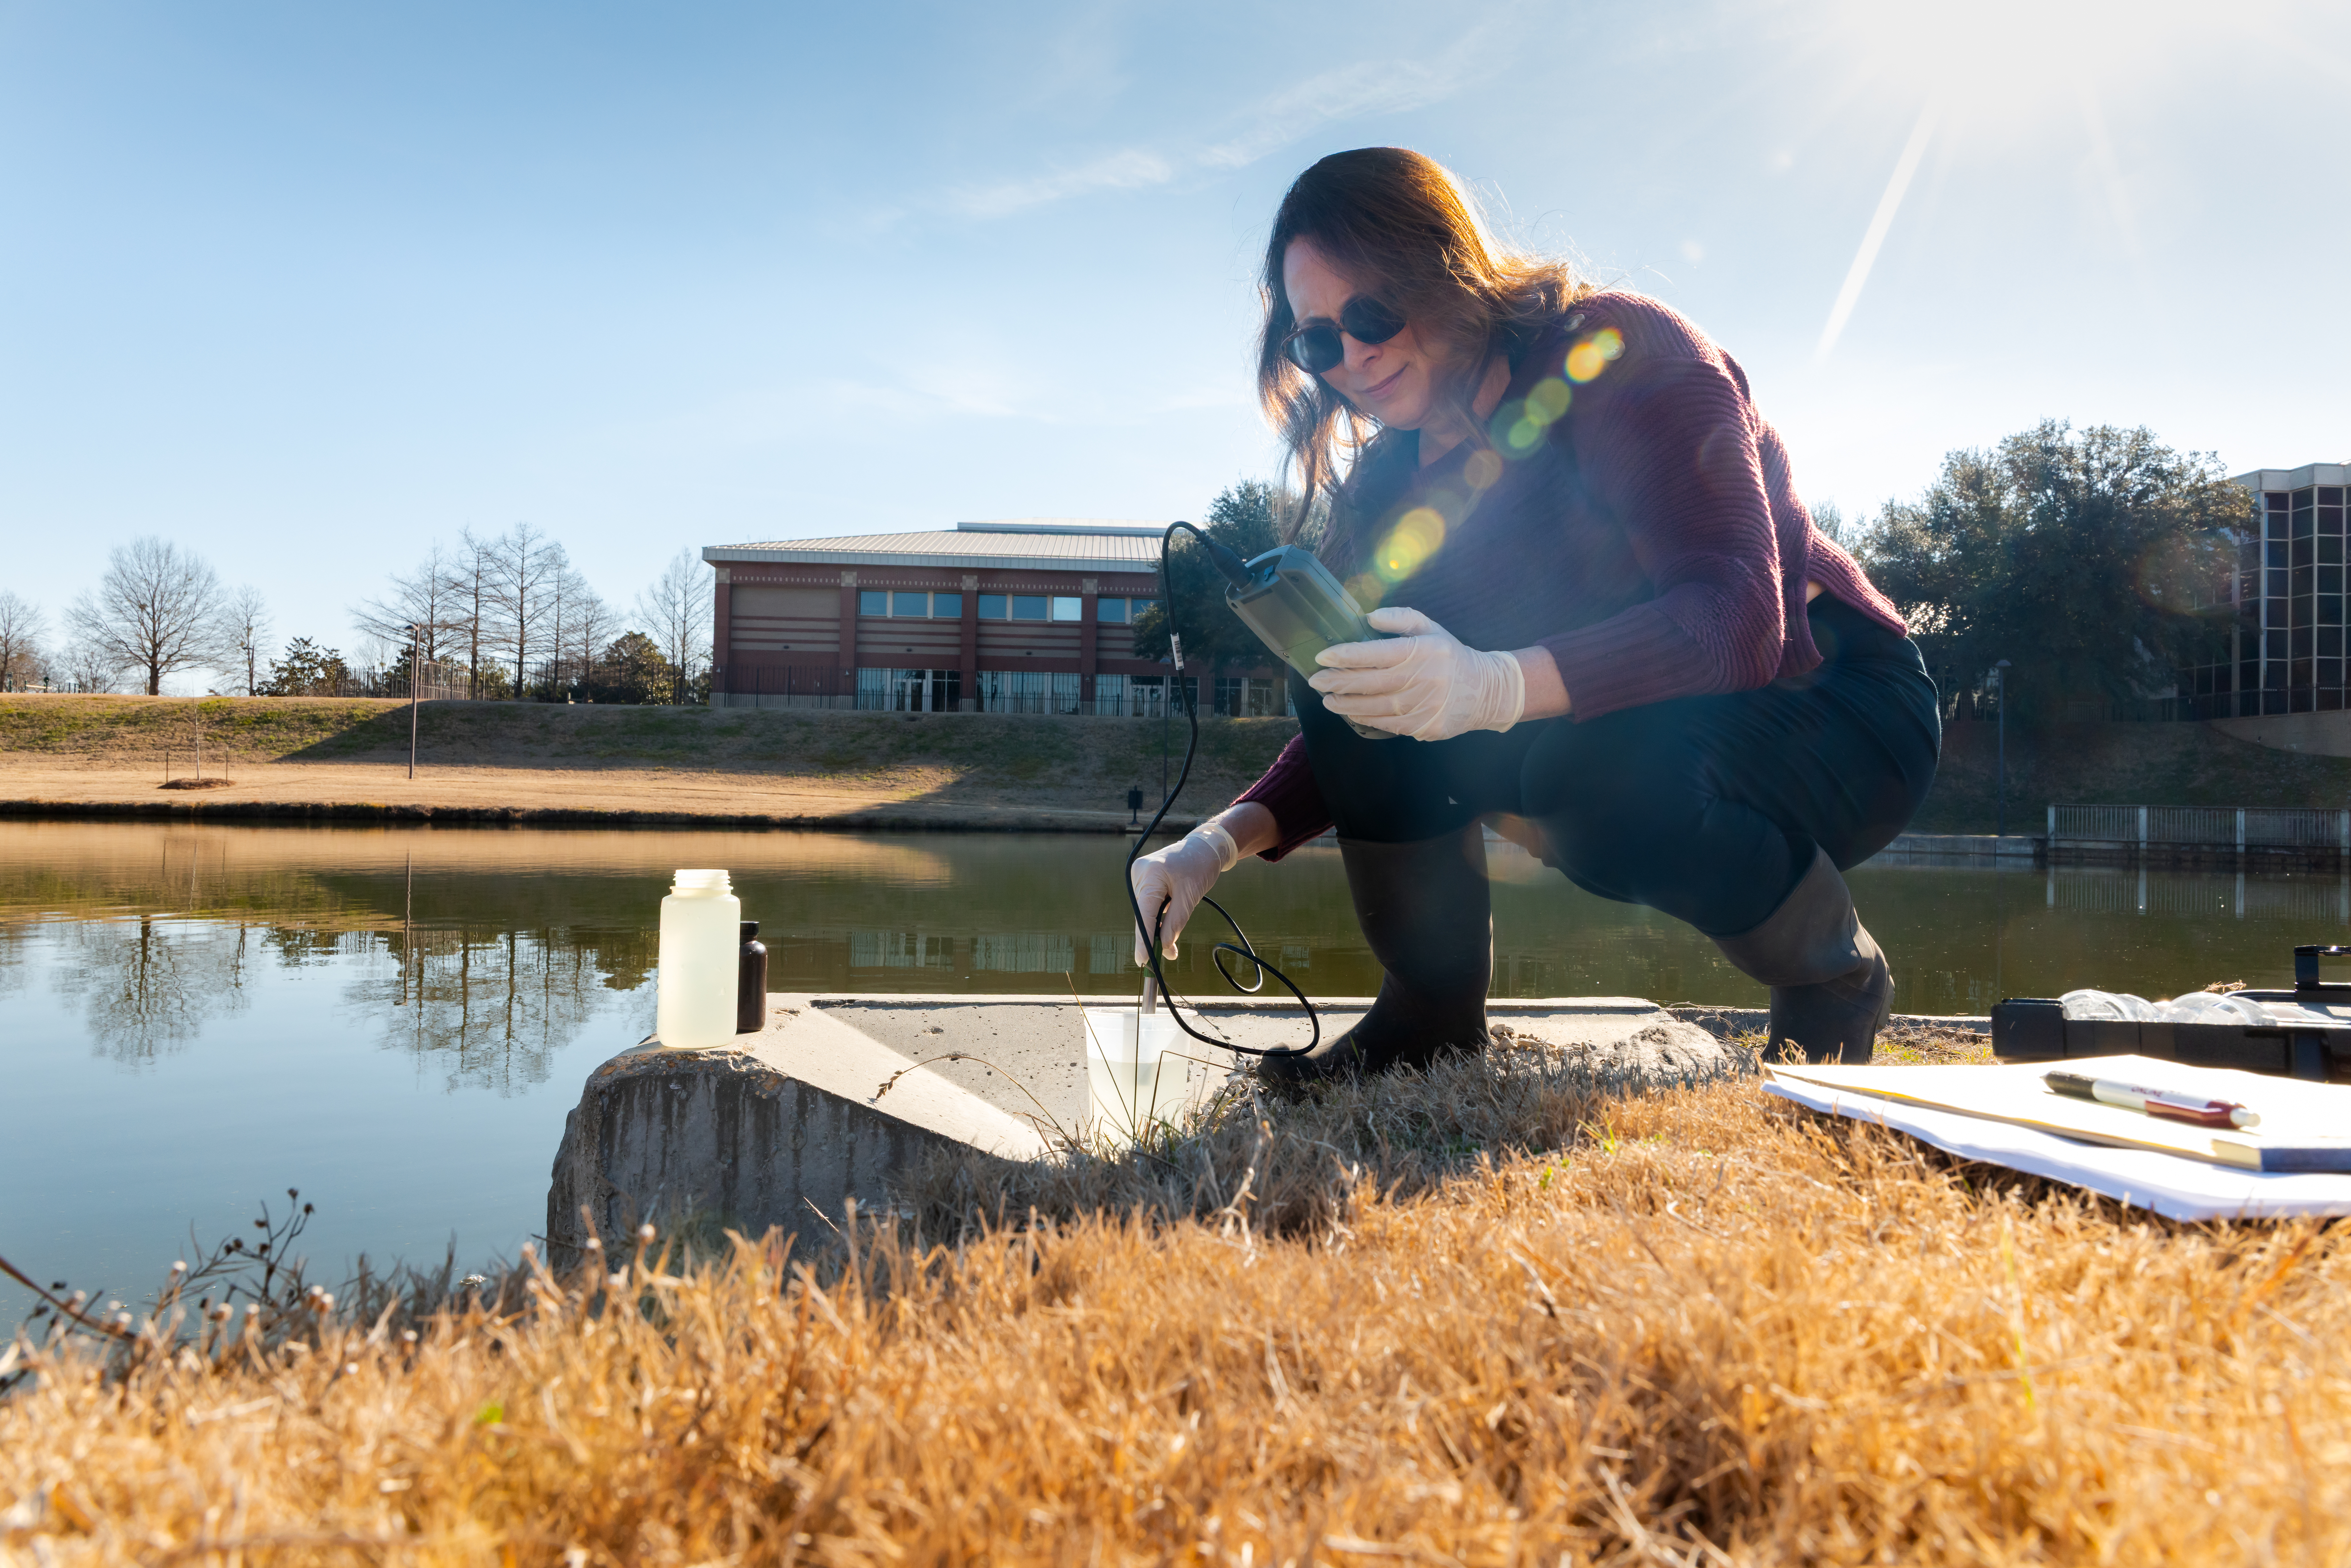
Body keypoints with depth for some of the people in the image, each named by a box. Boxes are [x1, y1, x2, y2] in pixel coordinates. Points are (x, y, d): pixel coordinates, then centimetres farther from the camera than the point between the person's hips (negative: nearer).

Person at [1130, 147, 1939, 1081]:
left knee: (1593, 759, -37)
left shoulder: (1615, 351, -17)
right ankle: (1427, 1016, -4)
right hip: (1620, 728, 5)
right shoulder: (1392, 484, 1)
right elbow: (1356, 727, 0)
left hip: (1837, 716, -5)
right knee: (1359, 676, -15)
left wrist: (1500, 686, -45)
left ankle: (1837, 982, -7)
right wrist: (1223, 841, -17)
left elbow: (1741, 617, -30)